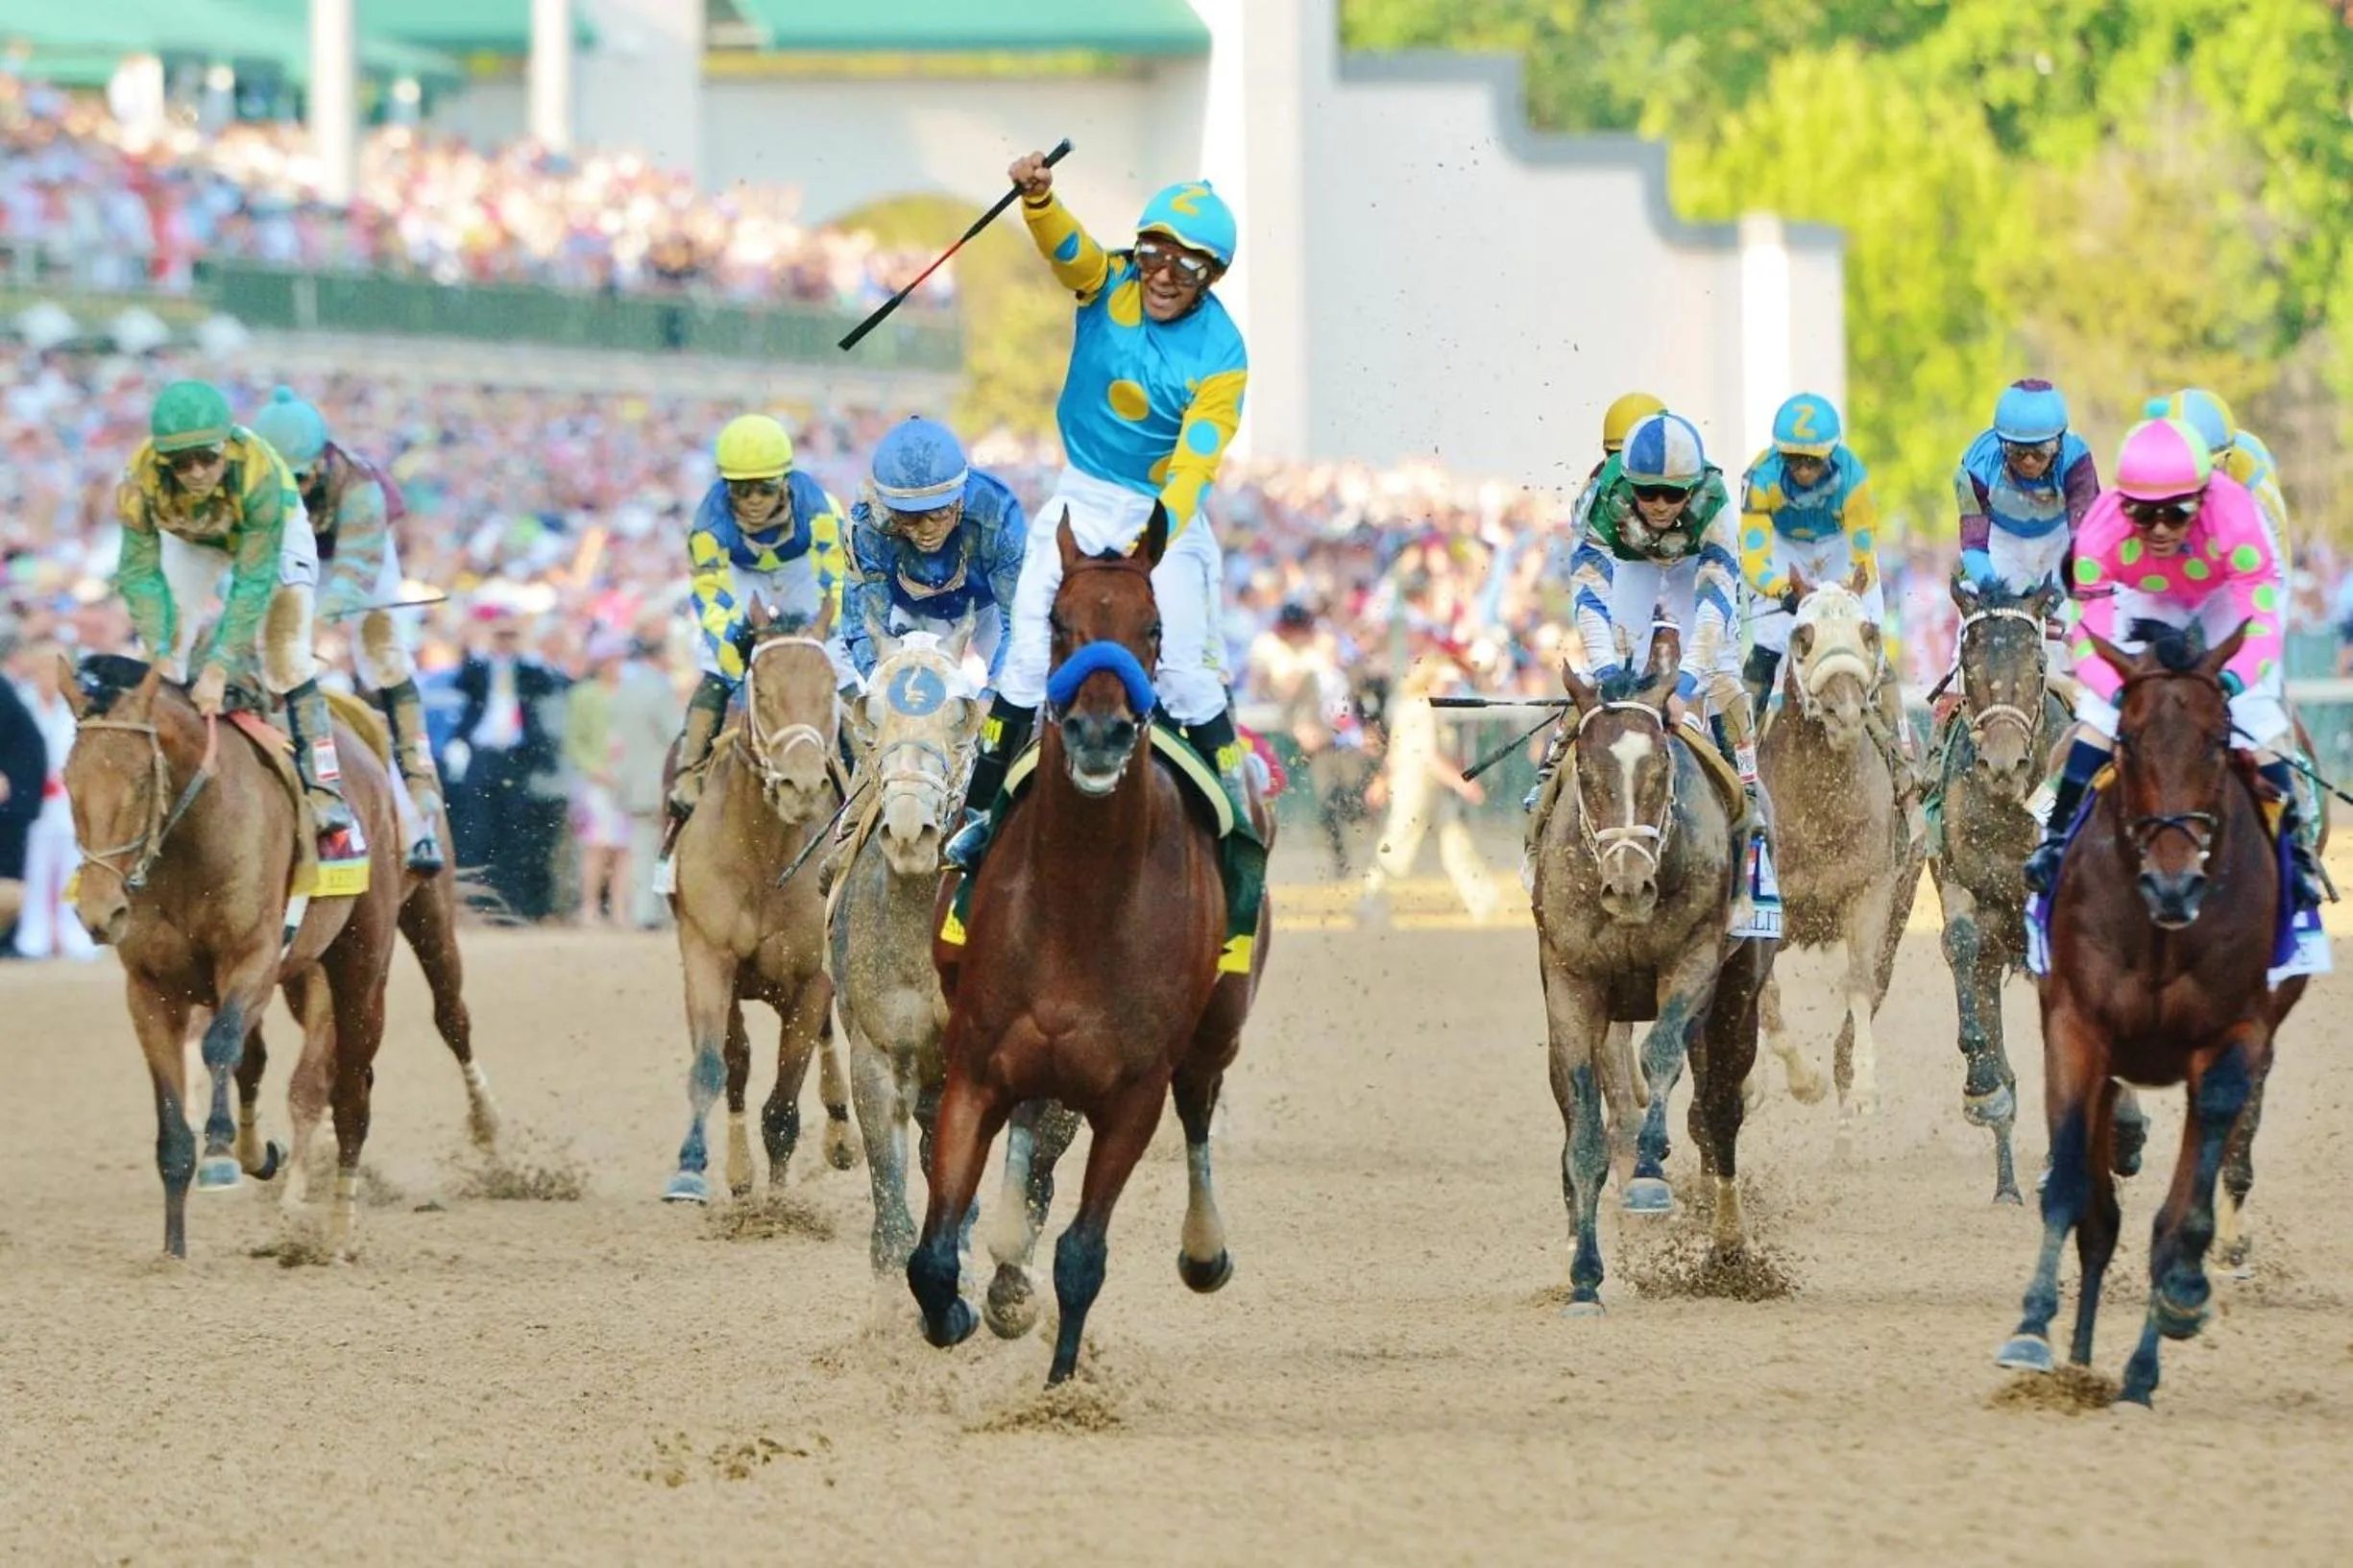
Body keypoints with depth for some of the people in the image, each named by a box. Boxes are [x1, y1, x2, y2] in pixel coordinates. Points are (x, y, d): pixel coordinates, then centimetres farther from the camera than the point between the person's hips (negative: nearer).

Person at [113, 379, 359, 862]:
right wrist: (161, 653, -37)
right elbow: (141, 573, -27)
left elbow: (254, 581, -38)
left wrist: (220, 665, -43)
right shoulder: (141, 480, -36)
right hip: (189, 540, 3)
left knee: (285, 657, -15)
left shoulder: (259, 474, -43)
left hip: (273, 531, -3)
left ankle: (328, 800, -14)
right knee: (163, 675, -4)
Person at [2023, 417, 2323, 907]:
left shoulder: (2235, 516, -42)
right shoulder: (2102, 530, -37)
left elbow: (2262, 627, -43)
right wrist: (2119, 690, -55)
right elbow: (2089, 639, -34)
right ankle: (2059, 836, 1)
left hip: (2229, 595, -1)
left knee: (2257, 719, -15)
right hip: (2147, 600, 1)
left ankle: (2293, 843, 1)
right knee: (2100, 712, -13)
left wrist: (2234, 678, -64)